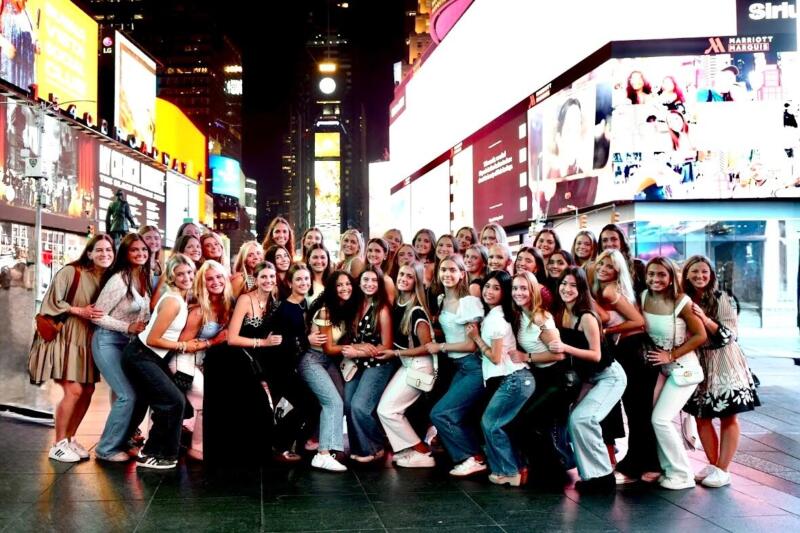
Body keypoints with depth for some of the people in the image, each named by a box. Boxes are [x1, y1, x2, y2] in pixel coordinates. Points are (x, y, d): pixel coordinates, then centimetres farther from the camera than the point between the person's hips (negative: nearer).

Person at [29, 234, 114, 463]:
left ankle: (70, 439, 20)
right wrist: (79, 310, -20)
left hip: (88, 340, 7)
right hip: (65, 337, -7)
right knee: (73, 391, -14)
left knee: (88, 390, 5)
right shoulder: (70, 272, -12)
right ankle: (58, 445, -1)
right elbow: (52, 302, -13)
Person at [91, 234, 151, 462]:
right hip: (108, 341, -8)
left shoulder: (144, 278, 4)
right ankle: (107, 449, 2)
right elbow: (97, 316, -18)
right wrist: (128, 327, -20)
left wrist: (143, 328, 2)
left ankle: (120, 441, 23)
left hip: (128, 343, 8)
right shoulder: (118, 279, -19)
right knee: (127, 395, -13)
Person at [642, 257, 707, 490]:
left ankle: (682, 475, 3)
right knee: (657, 419, 1)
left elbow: (700, 335, -14)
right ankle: (668, 469, 17)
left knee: (661, 419, -11)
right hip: (659, 367, 6)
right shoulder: (644, 297, -3)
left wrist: (671, 355, -15)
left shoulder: (681, 302, -18)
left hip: (683, 368, -6)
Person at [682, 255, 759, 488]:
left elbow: (729, 334, -14)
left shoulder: (721, 298, -9)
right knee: (702, 417, 8)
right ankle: (712, 465, 20)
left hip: (722, 363, -4)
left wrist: (704, 319, -25)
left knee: (728, 417, 0)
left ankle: (723, 470, 5)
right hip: (697, 364, 5)